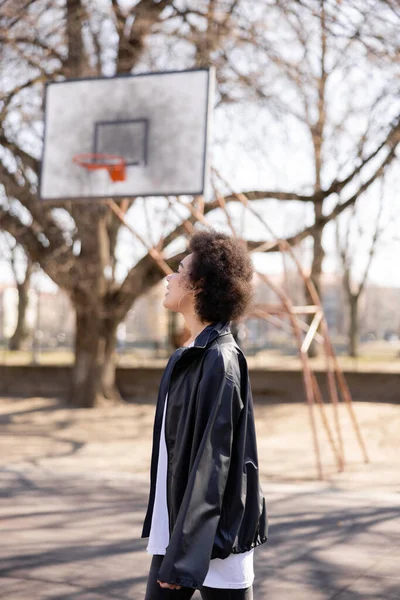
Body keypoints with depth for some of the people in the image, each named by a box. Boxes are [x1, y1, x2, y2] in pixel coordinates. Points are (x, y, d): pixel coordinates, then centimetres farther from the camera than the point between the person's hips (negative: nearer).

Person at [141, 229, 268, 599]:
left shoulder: (220, 360, -19)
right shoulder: (188, 355, 8)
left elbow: (212, 461, -21)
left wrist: (183, 558, -20)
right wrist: (172, 545, 18)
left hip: (211, 538, -8)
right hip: (175, 530, 8)